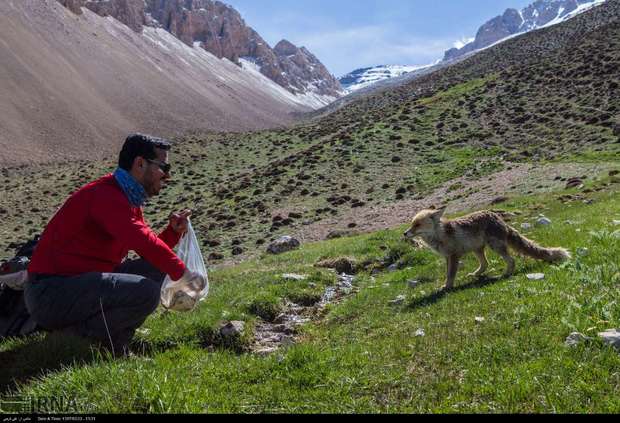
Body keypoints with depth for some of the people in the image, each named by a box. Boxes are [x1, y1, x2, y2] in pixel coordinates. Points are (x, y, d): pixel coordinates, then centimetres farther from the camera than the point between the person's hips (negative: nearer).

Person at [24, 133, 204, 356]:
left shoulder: (129, 199, 13)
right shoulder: (106, 195, -18)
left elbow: (148, 249, 13)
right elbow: (143, 242, -29)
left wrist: (174, 231, -4)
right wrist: (182, 272, -22)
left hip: (81, 283, 10)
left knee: (155, 268, 8)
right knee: (146, 293, -25)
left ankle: (114, 344, 4)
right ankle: (79, 334, -5)